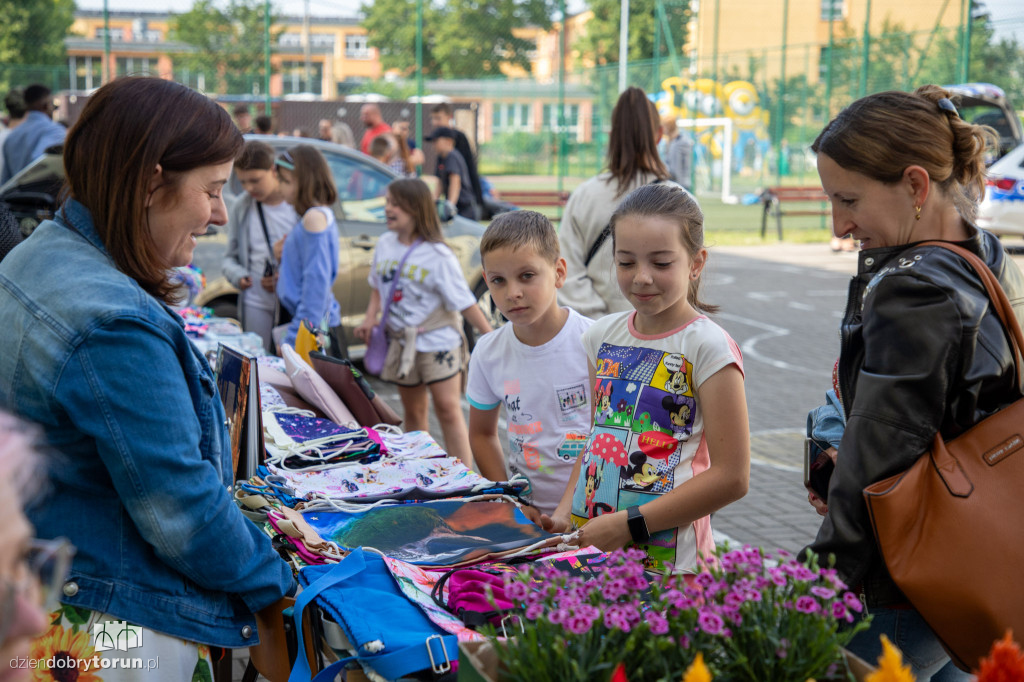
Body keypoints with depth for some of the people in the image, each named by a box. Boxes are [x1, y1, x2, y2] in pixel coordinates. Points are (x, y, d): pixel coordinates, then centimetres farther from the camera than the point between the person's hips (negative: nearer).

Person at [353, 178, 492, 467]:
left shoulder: (437, 254, -13)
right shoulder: (385, 244, 5)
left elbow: (465, 302, -12)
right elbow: (378, 285, 20)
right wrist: (370, 318, 5)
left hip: (438, 341, -5)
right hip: (402, 343, 6)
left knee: (448, 408, -9)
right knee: (413, 411, 13)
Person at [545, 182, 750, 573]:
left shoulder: (707, 347, -12)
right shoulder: (603, 336, 7)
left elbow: (731, 477, -14)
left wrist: (630, 524, -17)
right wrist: (566, 511, 2)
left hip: (666, 558, -5)